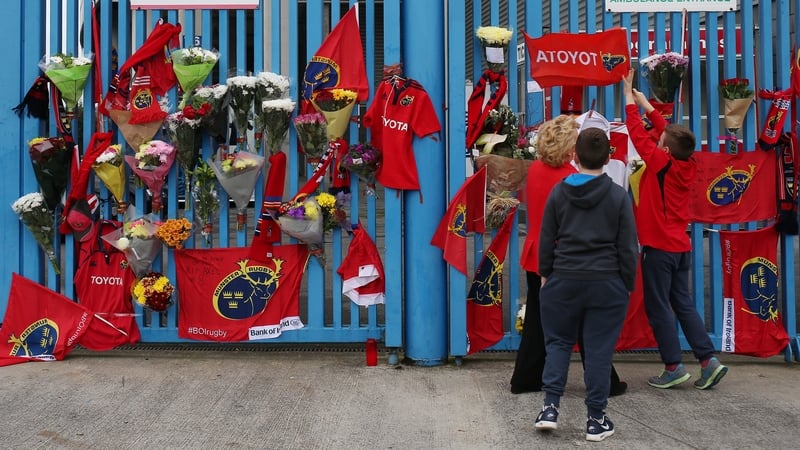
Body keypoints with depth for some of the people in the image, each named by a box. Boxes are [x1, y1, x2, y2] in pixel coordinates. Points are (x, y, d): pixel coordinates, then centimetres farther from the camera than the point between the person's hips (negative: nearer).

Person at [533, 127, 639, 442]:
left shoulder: (559, 192, -1)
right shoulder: (618, 196, -4)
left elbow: (546, 239, 4)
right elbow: (628, 247, -2)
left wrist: (545, 274, 16)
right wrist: (628, 285, 8)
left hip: (564, 279, 1)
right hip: (607, 283, -1)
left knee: (558, 342, 14)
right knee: (599, 350, 4)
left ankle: (550, 407, 6)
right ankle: (596, 420, 10)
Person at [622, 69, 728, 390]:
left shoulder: (662, 164, -15)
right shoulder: (687, 166, 4)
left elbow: (639, 134, -9)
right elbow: (666, 132, 16)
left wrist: (629, 98, 0)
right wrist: (646, 105, 22)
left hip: (659, 248, -7)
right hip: (680, 246, 7)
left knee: (659, 308, 0)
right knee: (683, 305, 12)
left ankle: (673, 367, 2)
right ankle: (709, 360, 8)